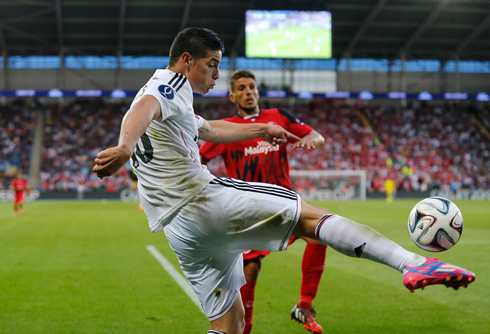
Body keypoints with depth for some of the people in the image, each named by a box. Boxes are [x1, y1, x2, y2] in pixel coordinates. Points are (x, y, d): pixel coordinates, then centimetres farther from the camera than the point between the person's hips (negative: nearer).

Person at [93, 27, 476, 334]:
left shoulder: (171, 106, 28)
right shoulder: (169, 82, -3)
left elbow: (209, 129, 42)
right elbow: (143, 110, -26)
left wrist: (262, 129, 50)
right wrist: (125, 148, -47)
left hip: (179, 230, 10)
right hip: (205, 197, -10)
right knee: (311, 215, -8)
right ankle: (412, 262, -18)